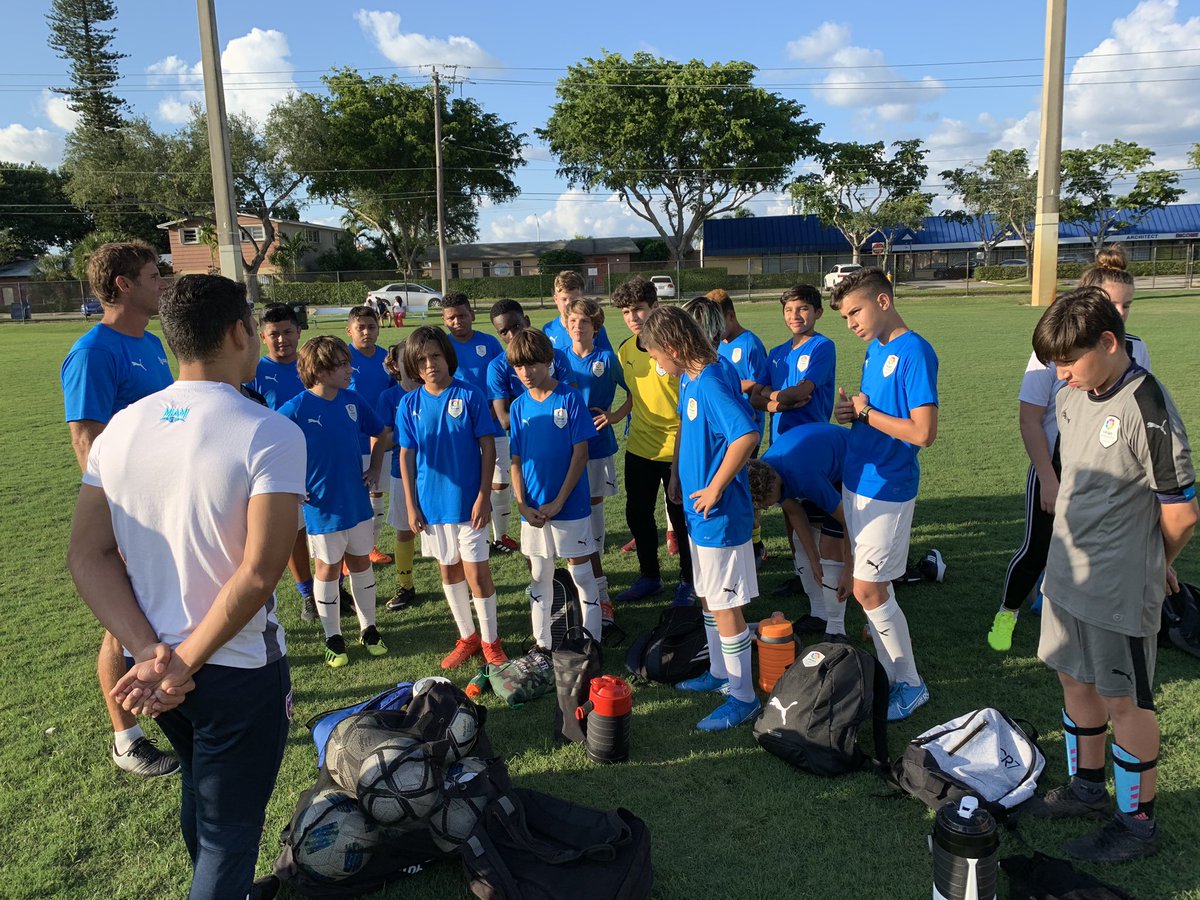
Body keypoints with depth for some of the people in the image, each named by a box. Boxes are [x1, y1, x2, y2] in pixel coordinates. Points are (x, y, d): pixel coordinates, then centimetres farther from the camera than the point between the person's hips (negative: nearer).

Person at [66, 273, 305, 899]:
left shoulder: (121, 427, 0)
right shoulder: (270, 435, -19)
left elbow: (87, 555, -2)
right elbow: (260, 572, -25)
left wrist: (151, 652, -8)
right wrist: (187, 661, -16)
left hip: (150, 664, 7)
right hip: (239, 669, -6)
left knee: (199, 792, 30)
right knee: (228, 831, 12)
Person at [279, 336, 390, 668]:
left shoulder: (353, 401, -2)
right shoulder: (295, 409, -17)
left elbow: (378, 433, 16)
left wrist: (375, 469, 8)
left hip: (357, 501, 5)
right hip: (322, 506, -4)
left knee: (361, 562, 15)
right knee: (329, 568, 10)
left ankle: (368, 629, 31)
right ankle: (333, 638, 25)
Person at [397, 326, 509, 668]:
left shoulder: (470, 395, -9)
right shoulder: (410, 404, 0)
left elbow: (488, 447, -7)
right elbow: (406, 456, 4)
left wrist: (483, 496, -12)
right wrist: (411, 506, 1)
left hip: (468, 501, -3)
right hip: (431, 503, 3)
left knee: (476, 572, -1)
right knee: (449, 571, 14)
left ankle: (490, 641, 18)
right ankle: (467, 637, 31)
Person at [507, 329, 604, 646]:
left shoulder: (570, 398, -8)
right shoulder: (518, 407, 4)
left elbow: (581, 454, -10)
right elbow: (516, 460, 5)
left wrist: (557, 503, -14)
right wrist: (522, 505, -7)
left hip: (570, 504, -4)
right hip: (532, 509, 4)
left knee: (581, 572, 5)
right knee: (539, 576, 14)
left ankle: (592, 641, 18)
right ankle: (542, 644, 26)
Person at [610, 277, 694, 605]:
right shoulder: (625, 350, 4)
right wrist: (616, 415, 1)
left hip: (677, 447, -6)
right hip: (639, 446, 6)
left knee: (680, 516, 7)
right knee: (637, 514, 15)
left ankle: (688, 580, 27)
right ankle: (649, 575, 35)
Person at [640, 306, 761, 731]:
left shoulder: (711, 383, -23)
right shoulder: (689, 379, 6)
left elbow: (747, 435, -36)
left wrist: (715, 489, -27)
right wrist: (681, 478, 16)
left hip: (719, 515, -10)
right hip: (700, 513, 10)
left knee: (725, 605, 2)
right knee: (707, 597, 21)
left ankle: (743, 696, 17)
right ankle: (721, 673, 39)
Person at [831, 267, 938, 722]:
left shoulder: (914, 352, -18)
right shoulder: (874, 348, 11)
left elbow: (923, 432, -24)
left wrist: (865, 412, -15)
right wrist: (851, 410, -2)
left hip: (887, 488, -9)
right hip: (857, 480, 9)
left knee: (867, 590, -4)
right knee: (872, 586, 15)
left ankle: (910, 684, 13)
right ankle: (888, 673, 29)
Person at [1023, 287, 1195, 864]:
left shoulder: (1147, 412, -22)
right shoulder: (1070, 399, 2)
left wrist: (1152, 567, 2)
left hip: (1120, 589, -7)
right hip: (1067, 575, 7)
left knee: (1124, 702, 7)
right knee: (1076, 681, 20)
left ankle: (1138, 823, 27)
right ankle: (1087, 787, 40)